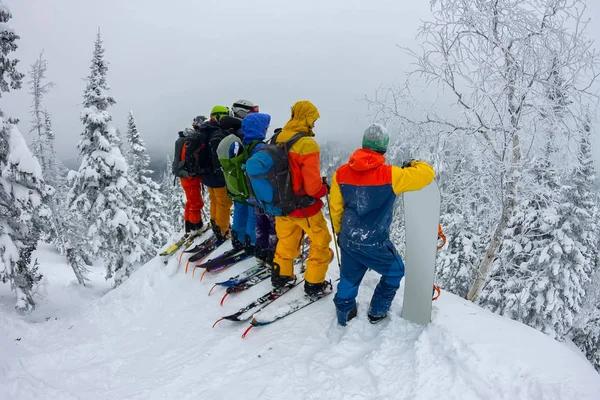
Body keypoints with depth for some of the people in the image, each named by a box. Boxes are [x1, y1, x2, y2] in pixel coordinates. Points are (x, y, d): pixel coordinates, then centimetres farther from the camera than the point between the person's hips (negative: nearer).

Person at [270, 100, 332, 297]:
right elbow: (312, 184, -24)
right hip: (305, 206, -7)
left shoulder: (278, 139, -3)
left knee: (286, 240, 25)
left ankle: (280, 276, 39)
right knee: (321, 242, 13)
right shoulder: (307, 144, -24)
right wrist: (323, 190, -3)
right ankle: (314, 284, 22)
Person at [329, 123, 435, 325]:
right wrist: (413, 165, 9)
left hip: (348, 240, 4)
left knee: (349, 277, 25)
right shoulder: (389, 175, -21)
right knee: (395, 271, 23)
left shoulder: (341, 173, -8)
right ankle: (377, 312, 33)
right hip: (375, 244, -4)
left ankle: (344, 314, 41)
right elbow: (427, 174, -12)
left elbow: (335, 208, 2)